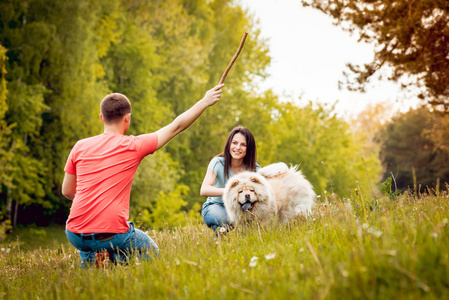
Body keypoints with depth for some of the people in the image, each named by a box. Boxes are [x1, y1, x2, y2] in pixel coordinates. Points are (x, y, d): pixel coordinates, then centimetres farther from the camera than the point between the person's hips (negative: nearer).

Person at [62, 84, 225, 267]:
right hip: (112, 235, -4)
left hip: (75, 235, 5)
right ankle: (120, 258, -6)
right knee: (151, 253, 21)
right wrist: (205, 102, 19)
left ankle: (88, 261, 15)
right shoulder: (134, 146, -2)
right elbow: (177, 126, 8)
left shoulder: (80, 147, 6)